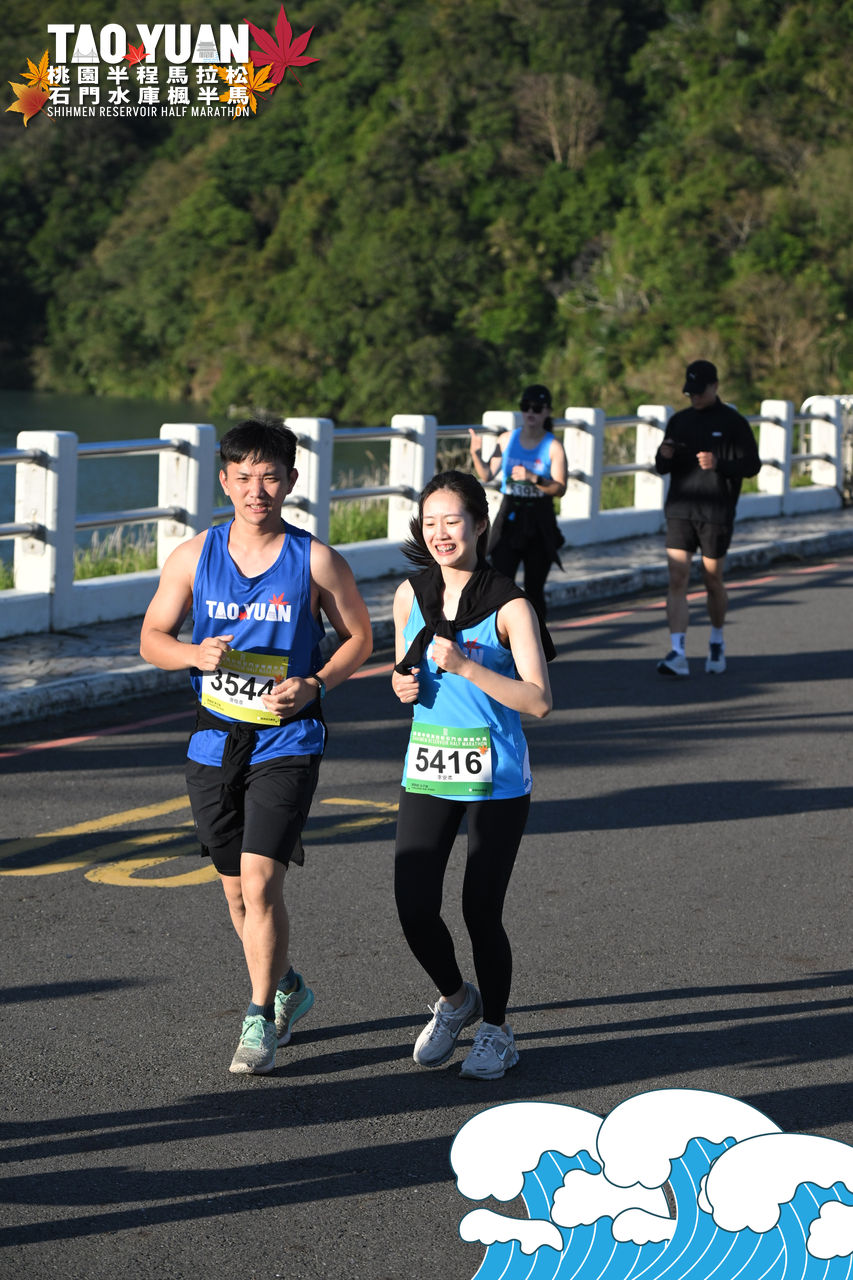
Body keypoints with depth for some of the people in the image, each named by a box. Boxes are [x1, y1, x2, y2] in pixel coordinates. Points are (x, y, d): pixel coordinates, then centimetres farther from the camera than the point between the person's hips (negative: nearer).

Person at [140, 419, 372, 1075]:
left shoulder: (318, 562, -5)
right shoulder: (193, 557, 1)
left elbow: (358, 637, 6)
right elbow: (153, 637, 9)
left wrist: (314, 684, -11)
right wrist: (196, 654, -13)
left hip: (287, 743, -3)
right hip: (215, 743, 4)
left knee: (260, 882, -14)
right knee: (239, 889, 14)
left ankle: (261, 1020, 1)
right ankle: (288, 986, 38)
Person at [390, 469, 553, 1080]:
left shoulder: (509, 606, -11)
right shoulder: (411, 596, 4)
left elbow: (539, 700, -16)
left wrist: (464, 666, -24)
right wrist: (405, 686, -5)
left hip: (496, 777, -4)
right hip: (427, 771, 4)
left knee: (481, 910, -2)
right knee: (414, 909, -2)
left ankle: (496, 1030, 21)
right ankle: (454, 998, 28)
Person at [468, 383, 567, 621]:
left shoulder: (553, 447, -4)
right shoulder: (507, 439, 5)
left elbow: (559, 489, -12)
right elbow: (487, 475, 8)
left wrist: (533, 478, -26)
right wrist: (476, 454, -9)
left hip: (539, 522, -1)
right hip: (510, 518, 1)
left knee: (534, 588, 6)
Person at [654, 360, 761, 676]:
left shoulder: (733, 422, -1)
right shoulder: (679, 421, 11)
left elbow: (752, 465, -3)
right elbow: (663, 469, 17)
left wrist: (719, 464, -19)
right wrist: (664, 457, -7)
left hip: (716, 513, -3)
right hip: (680, 511, 3)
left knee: (713, 580, 7)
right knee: (677, 579, -8)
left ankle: (717, 642, 30)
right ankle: (677, 653, -13)